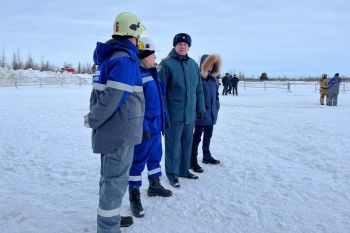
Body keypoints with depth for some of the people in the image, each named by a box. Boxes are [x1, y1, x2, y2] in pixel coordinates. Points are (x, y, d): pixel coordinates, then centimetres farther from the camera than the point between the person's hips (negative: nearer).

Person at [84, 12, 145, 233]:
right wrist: (92, 121, -12)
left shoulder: (108, 58, 12)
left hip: (111, 131, 9)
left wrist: (93, 118, 13)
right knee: (116, 181, 0)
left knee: (110, 177, 21)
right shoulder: (125, 60, -18)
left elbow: (100, 93, 14)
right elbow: (112, 98, -24)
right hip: (120, 132, -9)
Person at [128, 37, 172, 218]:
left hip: (156, 125, 9)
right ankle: (134, 197, 12)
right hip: (144, 127, -9)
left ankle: (154, 185, 38)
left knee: (155, 156, 20)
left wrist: (164, 117, 21)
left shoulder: (152, 73, 13)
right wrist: (142, 127, -23)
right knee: (138, 161, 0)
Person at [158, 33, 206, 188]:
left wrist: (200, 108, 13)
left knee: (187, 143, 16)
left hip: (190, 114, 6)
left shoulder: (193, 65, 10)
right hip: (174, 114, -6)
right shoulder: (166, 64, -8)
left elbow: (199, 89, 15)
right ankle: (172, 174, 16)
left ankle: (184, 170, 31)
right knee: (173, 145, 3)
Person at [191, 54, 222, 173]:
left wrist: (217, 106, 15)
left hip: (211, 113, 7)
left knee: (208, 135, 20)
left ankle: (207, 156, 37)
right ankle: (193, 162, 8)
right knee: (197, 137, 0)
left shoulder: (214, 78, 11)